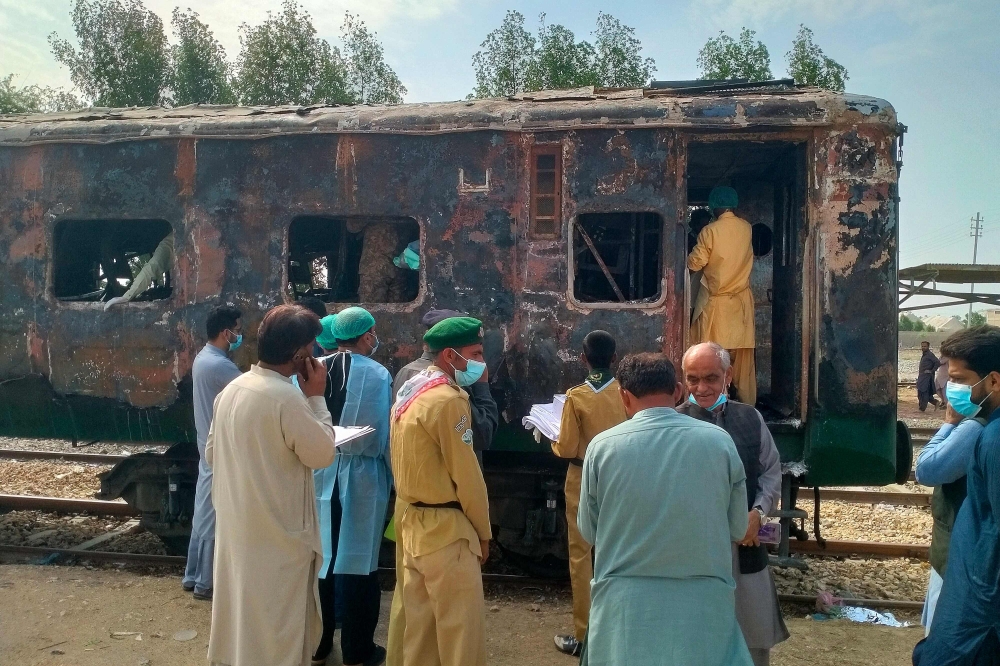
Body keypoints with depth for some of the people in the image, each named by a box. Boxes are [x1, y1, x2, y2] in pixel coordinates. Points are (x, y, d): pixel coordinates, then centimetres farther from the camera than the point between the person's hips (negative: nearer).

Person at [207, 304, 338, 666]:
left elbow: (212, 453, 12)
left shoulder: (231, 389, 2)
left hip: (236, 526, 8)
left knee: (241, 612, 23)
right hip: (276, 532, -8)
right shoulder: (287, 397, -23)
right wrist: (316, 397, -8)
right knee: (276, 626, 8)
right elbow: (323, 454, -13)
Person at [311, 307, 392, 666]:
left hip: (319, 473, 3)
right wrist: (394, 476, 3)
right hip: (362, 475, -3)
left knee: (320, 556, 14)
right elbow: (385, 432, -9)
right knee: (359, 558, 7)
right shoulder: (377, 374, -13)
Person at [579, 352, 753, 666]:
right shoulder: (719, 440, -7)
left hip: (625, 606, 0)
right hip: (703, 602, 0)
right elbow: (738, 528, 5)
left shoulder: (602, 446, -8)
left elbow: (588, 531, 4)